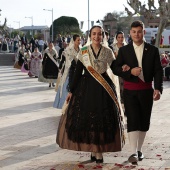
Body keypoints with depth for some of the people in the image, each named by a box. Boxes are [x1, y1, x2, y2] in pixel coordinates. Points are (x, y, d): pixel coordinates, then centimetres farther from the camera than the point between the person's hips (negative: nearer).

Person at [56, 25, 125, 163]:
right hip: (86, 87, 1)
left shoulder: (108, 52, 2)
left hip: (103, 89, 0)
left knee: (102, 119, -1)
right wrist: (71, 90, 1)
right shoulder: (83, 51, 2)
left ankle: (99, 152, 7)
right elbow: (78, 72, 2)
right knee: (85, 118, 0)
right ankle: (93, 151, 13)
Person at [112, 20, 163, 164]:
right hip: (130, 91, -1)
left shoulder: (153, 50, 3)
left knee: (144, 121, 8)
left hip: (146, 90, 2)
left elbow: (158, 71, 0)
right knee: (133, 120, -10)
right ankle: (134, 152, -11)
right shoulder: (124, 50, 3)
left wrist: (158, 89, -12)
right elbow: (115, 68, 0)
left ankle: (139, 149, 23)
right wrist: (130, 71, -17)